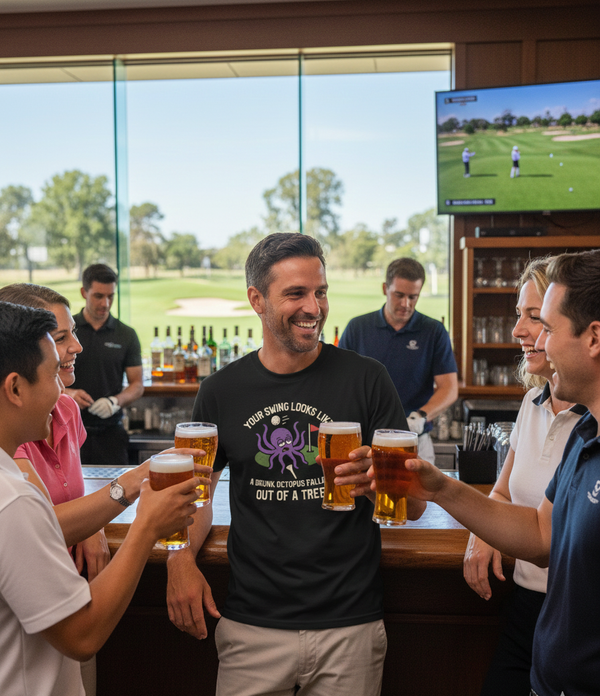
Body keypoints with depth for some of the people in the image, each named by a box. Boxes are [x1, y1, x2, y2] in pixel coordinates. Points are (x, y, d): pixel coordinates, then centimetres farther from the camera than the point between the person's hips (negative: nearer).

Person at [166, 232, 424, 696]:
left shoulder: (366, 379, -6)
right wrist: (181, 558, -5)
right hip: (251, 627, 1)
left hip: (350, 627, -1)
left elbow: (416, 505, -4)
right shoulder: (222, 391, 0)